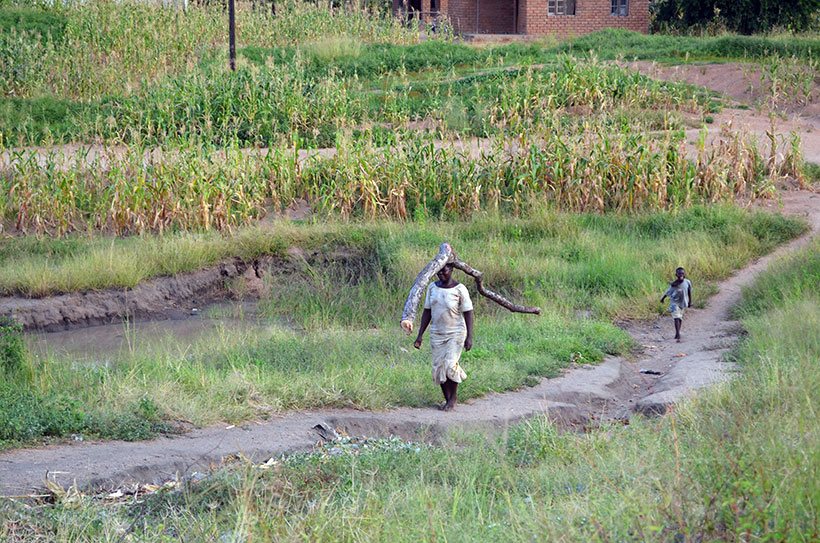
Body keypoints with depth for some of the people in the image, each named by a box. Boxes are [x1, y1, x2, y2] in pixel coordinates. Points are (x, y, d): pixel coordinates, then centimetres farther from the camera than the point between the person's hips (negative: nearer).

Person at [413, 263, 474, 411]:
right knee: (439, 368, 2)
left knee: (450, 365, -17)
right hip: (437, 334, 5)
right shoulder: (433, 288, 3)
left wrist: (469, 337, -15)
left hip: (455, 334, -5)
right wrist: (420, 335, 5)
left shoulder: (459, 289, -10)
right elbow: (427, 312, 8)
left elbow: (468, 313, -8)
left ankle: (453, 396, 4)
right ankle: (447, 399, 15)